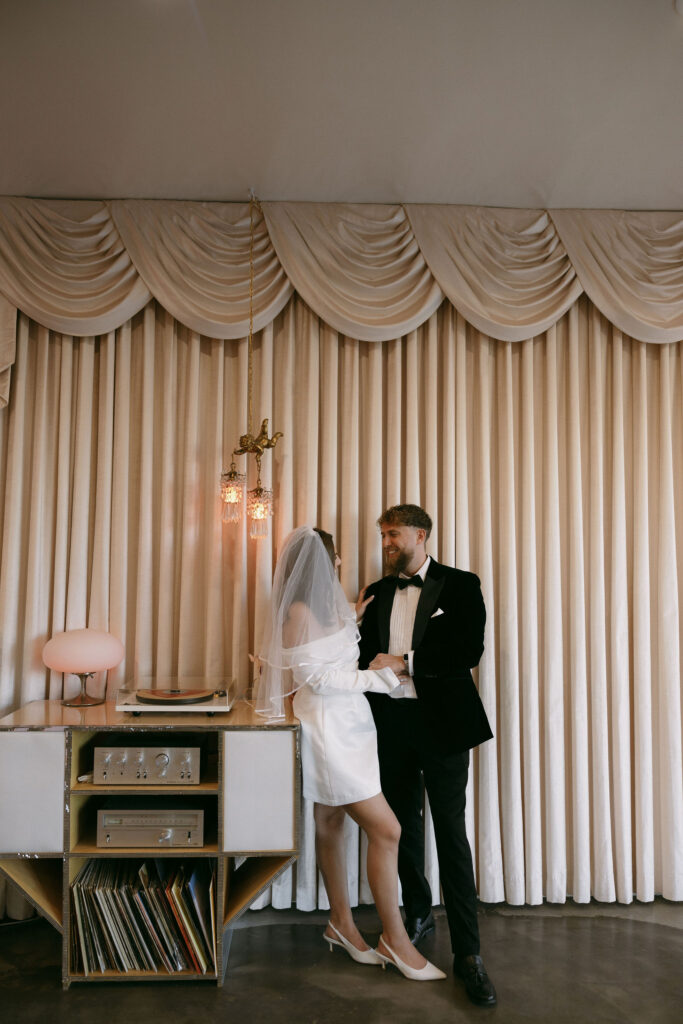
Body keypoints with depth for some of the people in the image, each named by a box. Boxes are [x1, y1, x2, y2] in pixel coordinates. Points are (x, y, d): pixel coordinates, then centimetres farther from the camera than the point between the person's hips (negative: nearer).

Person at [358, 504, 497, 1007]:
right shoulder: (377, 592, 12)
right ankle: (419, 913, 36)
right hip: (391, 723, 5)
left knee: (450, 832, -3)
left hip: (442, 721, -5)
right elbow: (367, 653, 16)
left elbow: (470, 649, -14)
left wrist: (405, 660, -16)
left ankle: (468, 952, 6)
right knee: (404, 824, 16)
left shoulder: (459, 585, -3)